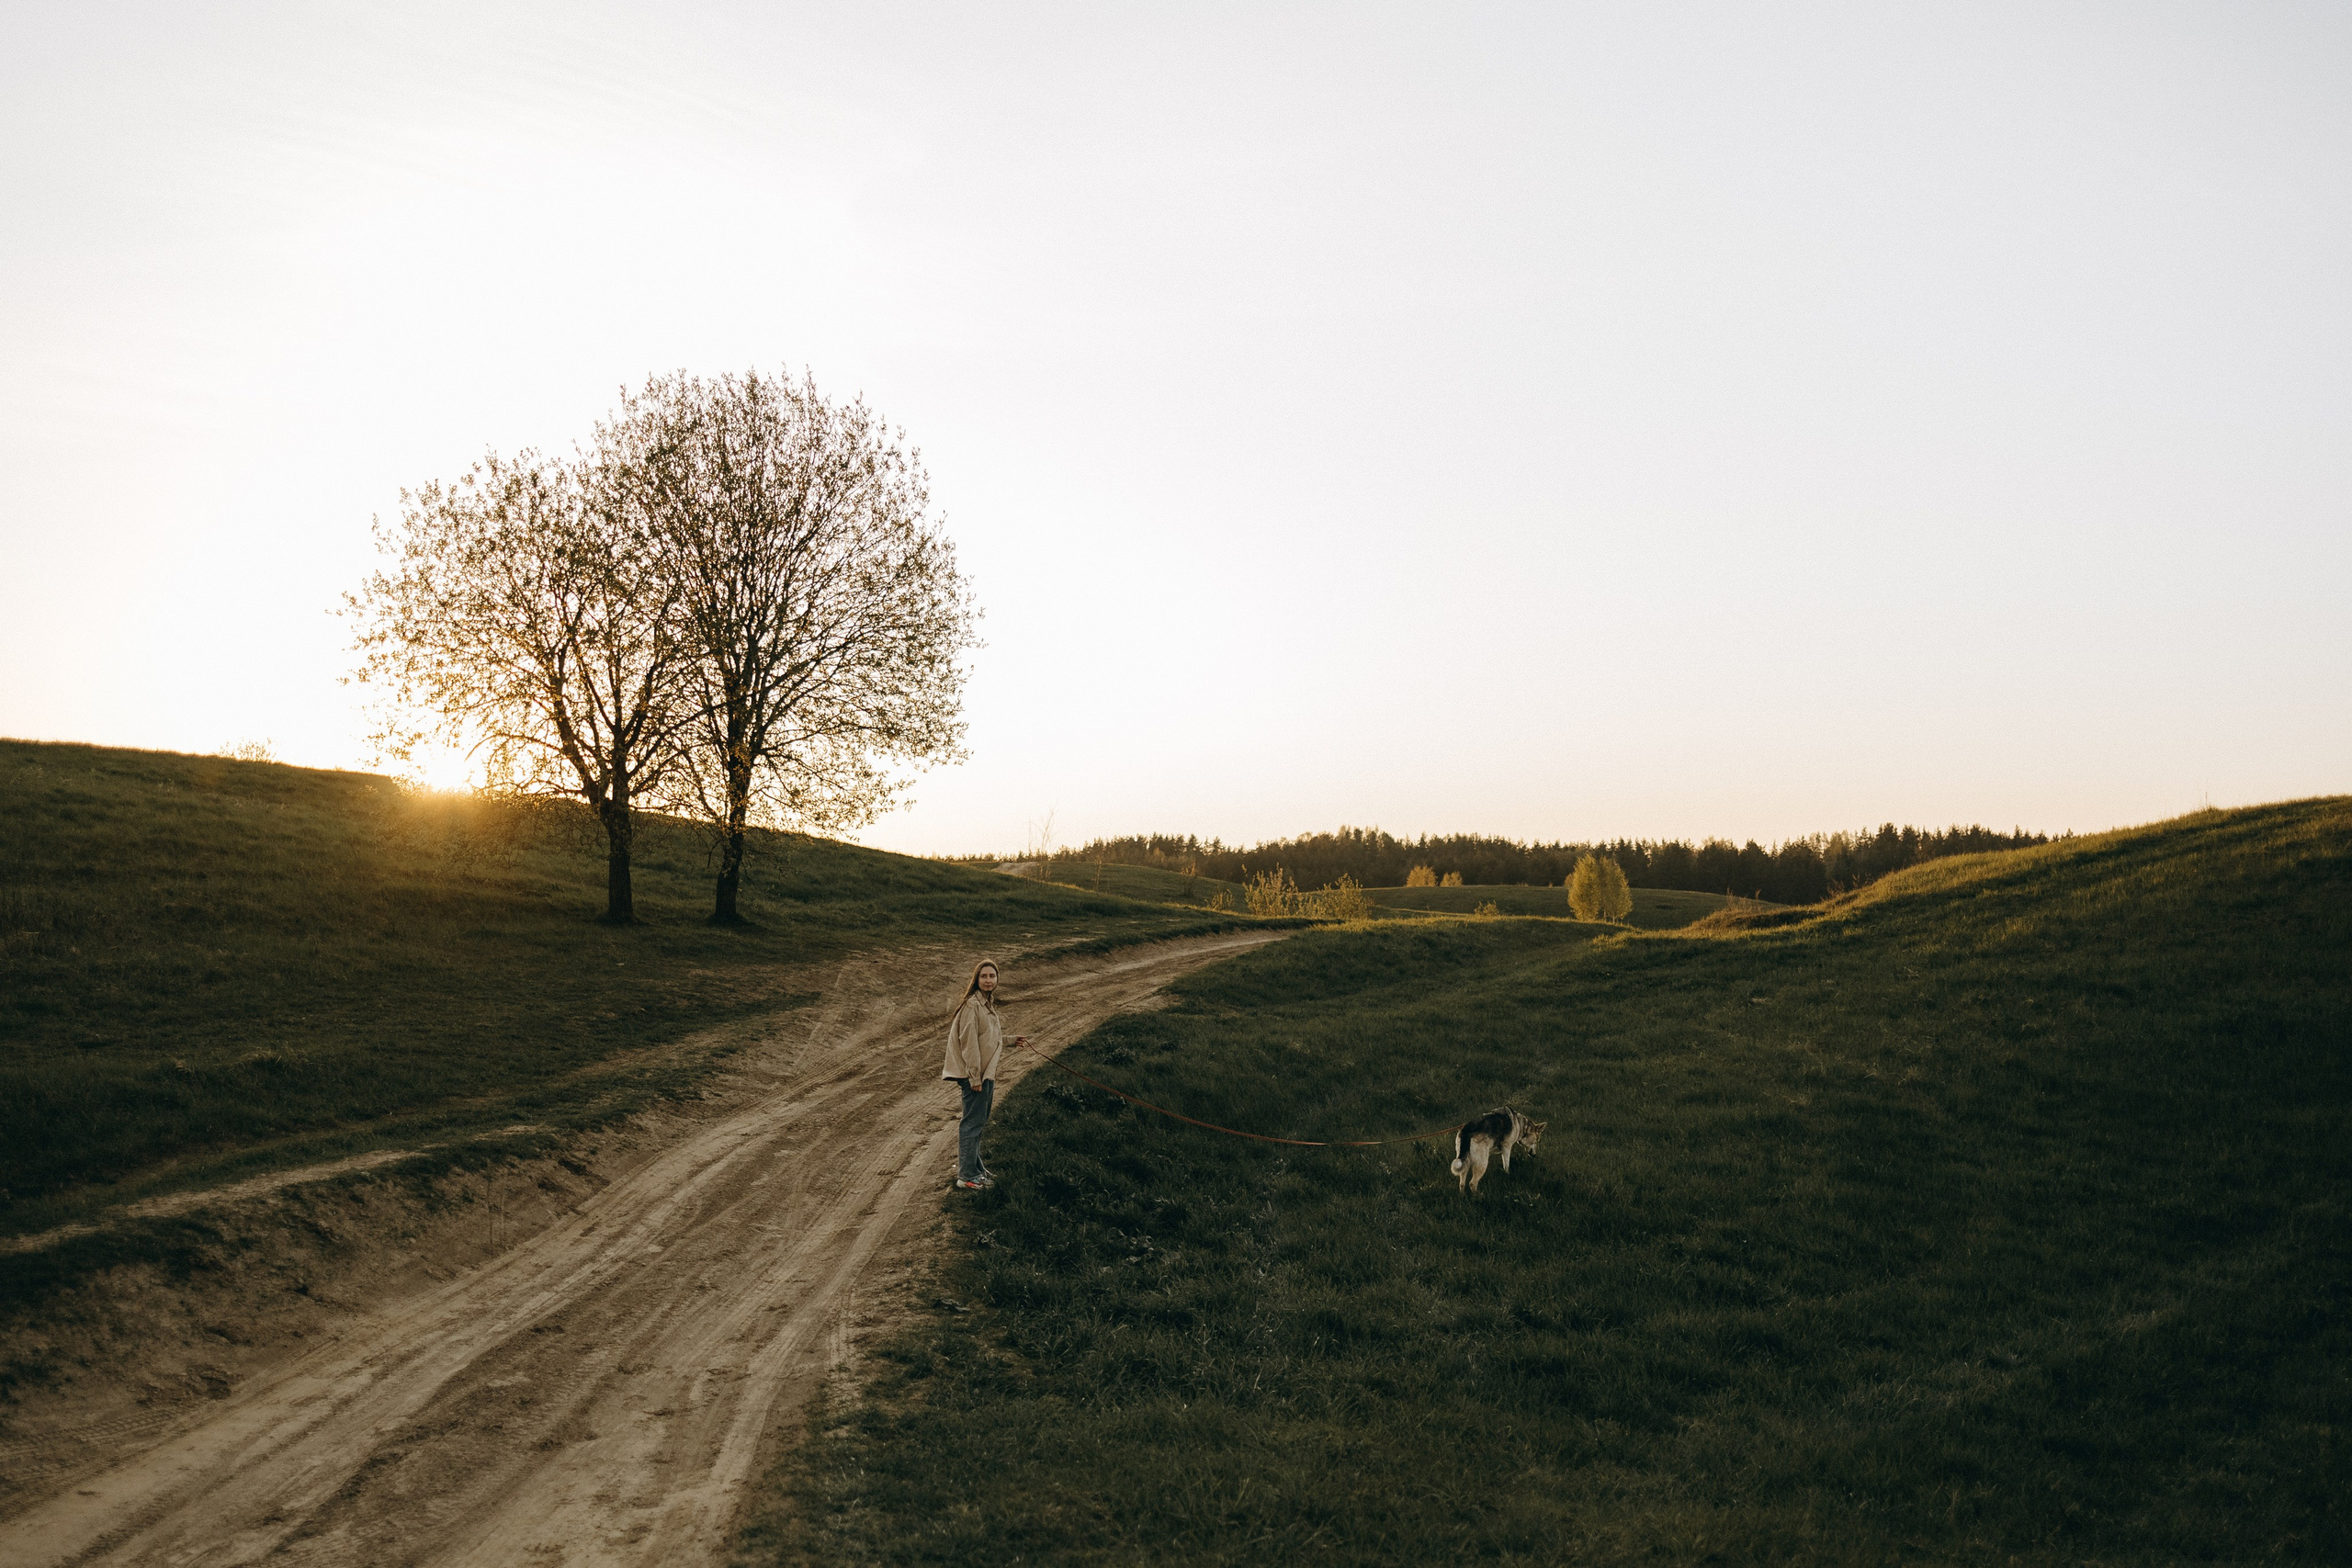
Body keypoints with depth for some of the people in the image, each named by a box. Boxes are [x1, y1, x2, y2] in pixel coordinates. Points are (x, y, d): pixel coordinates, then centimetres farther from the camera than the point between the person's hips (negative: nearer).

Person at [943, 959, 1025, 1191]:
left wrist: (1013, 1040, 17)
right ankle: (966, 1177, -1)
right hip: (975, 1074, -10)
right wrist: (975, 1077, -21)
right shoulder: (972, 1005, -18)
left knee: (979, 1123, 18)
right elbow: (969, 1041, -20)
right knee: (973, 1123, -6)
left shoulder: (987, 1004, 13)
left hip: (986, 1073, 10)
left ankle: (976, 1169, 29)